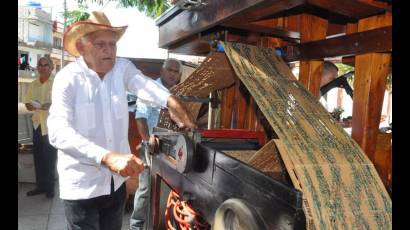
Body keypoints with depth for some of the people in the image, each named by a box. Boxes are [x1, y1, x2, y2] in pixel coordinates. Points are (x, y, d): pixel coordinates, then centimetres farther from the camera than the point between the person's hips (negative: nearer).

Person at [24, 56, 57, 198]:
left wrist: (51, 105, -24)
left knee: (50, 158, 2)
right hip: (37, 124, 5)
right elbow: (27, 104, 14)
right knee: (38, 157, 10)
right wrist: (32, 106, -9)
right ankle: (40, 185, 23)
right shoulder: (33, 85, 10)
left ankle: (49, 187, 15)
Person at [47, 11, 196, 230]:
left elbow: (143, 84, -26)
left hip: (116, 180, 4)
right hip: (81, 185, -4)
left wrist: (170, 101, -49)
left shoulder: (123, 68, -4)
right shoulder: (68, 78, -16)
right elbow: (59, 132, -30)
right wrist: (108, 158, -44)